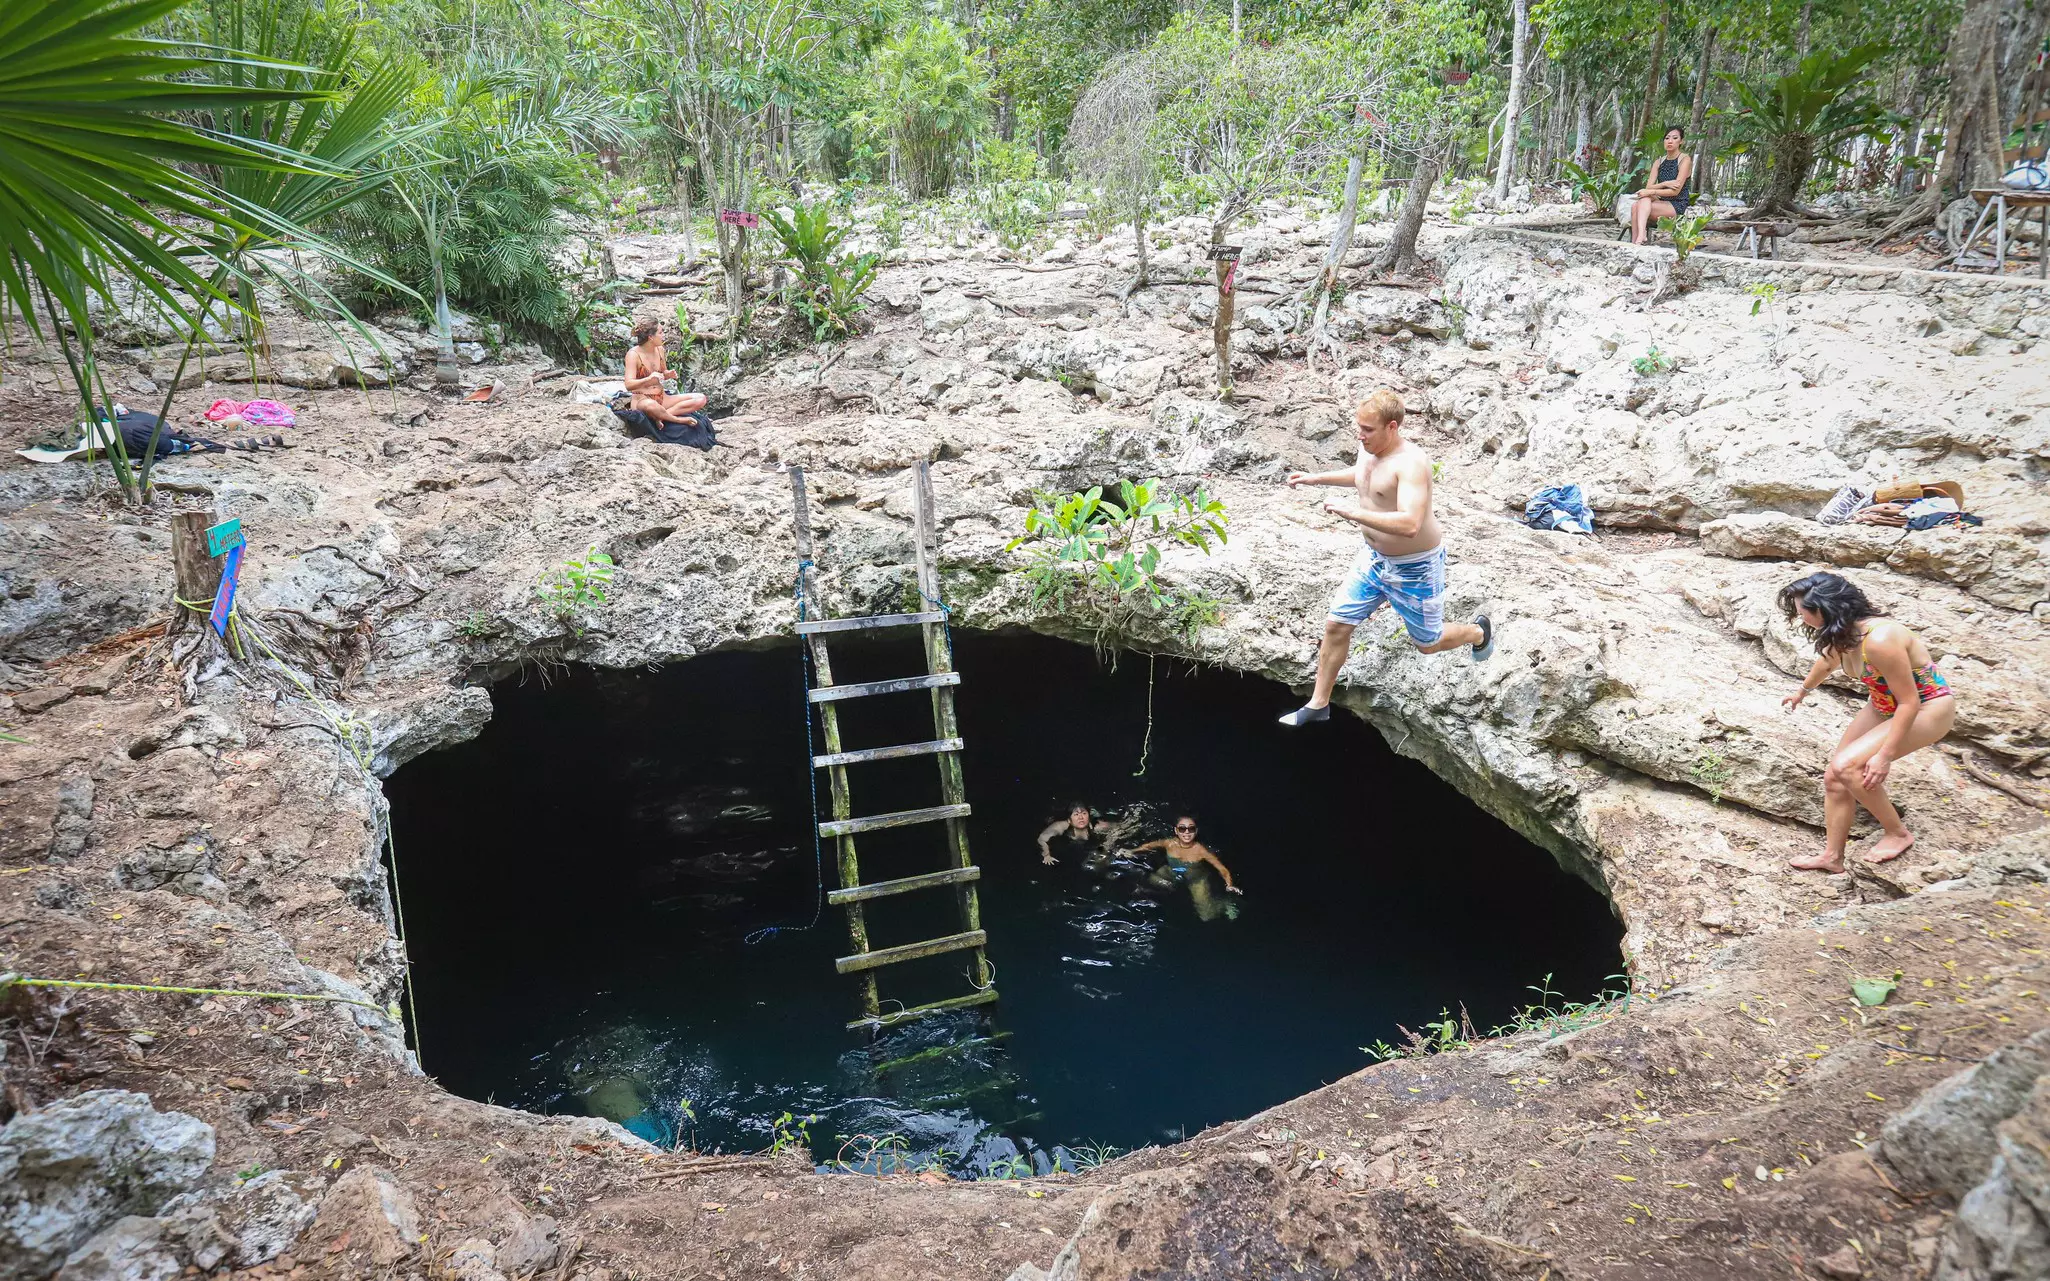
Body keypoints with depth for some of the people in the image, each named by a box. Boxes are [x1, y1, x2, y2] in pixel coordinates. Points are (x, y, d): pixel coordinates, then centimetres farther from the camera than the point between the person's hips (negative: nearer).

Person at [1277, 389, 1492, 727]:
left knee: (1428, 644, 13)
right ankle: (1318, 705, 19)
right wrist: (1316, 478, 15)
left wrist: (1351, 513, -44)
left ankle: (1478, 632, 46)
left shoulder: (1410, 462, -31)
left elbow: (1410, 524, -44)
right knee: (1336, 625, 4)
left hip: (1414, 567, -7)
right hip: (1374, 558, 7)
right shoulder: (1369, 449, -4)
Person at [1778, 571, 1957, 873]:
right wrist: (1803, 692, 36)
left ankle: (1898, 834, -3)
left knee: (1846, 766, -22)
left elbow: (1909, 702, -29)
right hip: (1885, 706, 9)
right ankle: (1832, 857, 12)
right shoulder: (1842, 633, -9)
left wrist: (1884, 755, -26)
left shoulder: (1879, 639, -35)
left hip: (1927, 709, -9)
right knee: (1834, 777, 2)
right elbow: (1827, 662, 17)